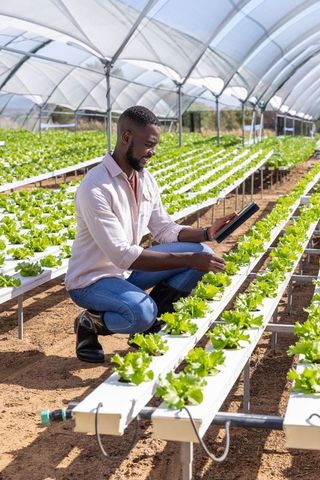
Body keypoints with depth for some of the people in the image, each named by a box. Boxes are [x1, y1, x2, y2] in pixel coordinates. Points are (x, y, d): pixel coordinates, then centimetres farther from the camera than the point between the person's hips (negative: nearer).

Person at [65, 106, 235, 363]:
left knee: (202, 253, -6)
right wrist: (189, 260, -31)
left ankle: (151, 322, 1)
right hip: (92, 279, -8)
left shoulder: (145, 178, 0)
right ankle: (91, 323, -5)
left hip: (128, 269, 8)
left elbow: (165, 230, 7)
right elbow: (123, 256, -30)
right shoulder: (96, 188, -26)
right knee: (142, 312, -38)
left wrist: (205, 233, -11)